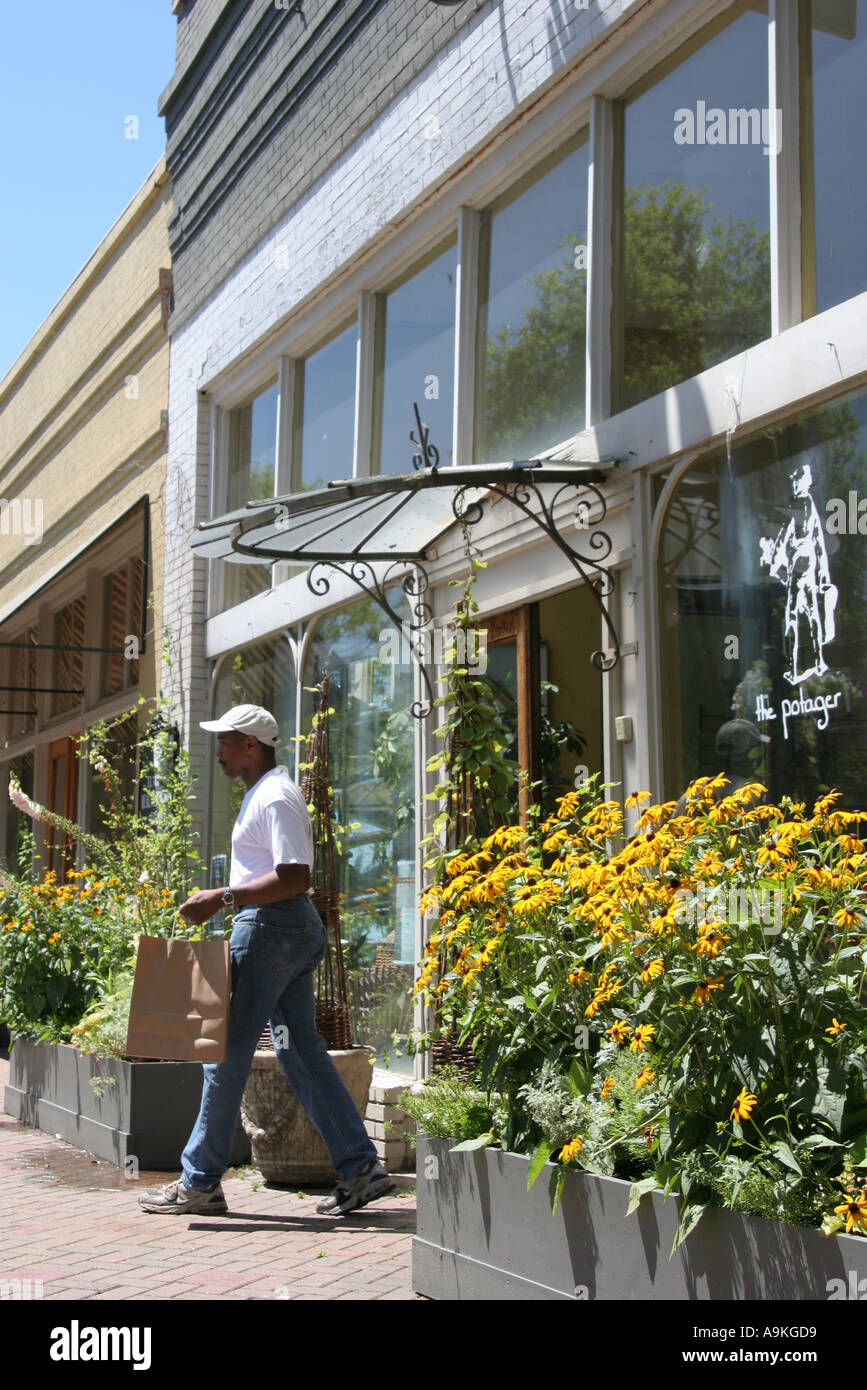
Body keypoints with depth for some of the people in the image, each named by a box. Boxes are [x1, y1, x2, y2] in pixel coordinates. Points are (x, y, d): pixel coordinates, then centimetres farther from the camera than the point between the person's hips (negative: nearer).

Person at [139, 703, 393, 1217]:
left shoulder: (275, 798, -14)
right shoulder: (266, 793, 19)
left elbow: (294, 877, -23)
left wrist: (221, 898, -22)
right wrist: (224, 898, 18)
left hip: (269, 927, -11)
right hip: (296, 927, 11)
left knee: (228, 1051, -3)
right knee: (302, 1049, 9)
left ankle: (200, 1183, 4)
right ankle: (360, 1168, 8)